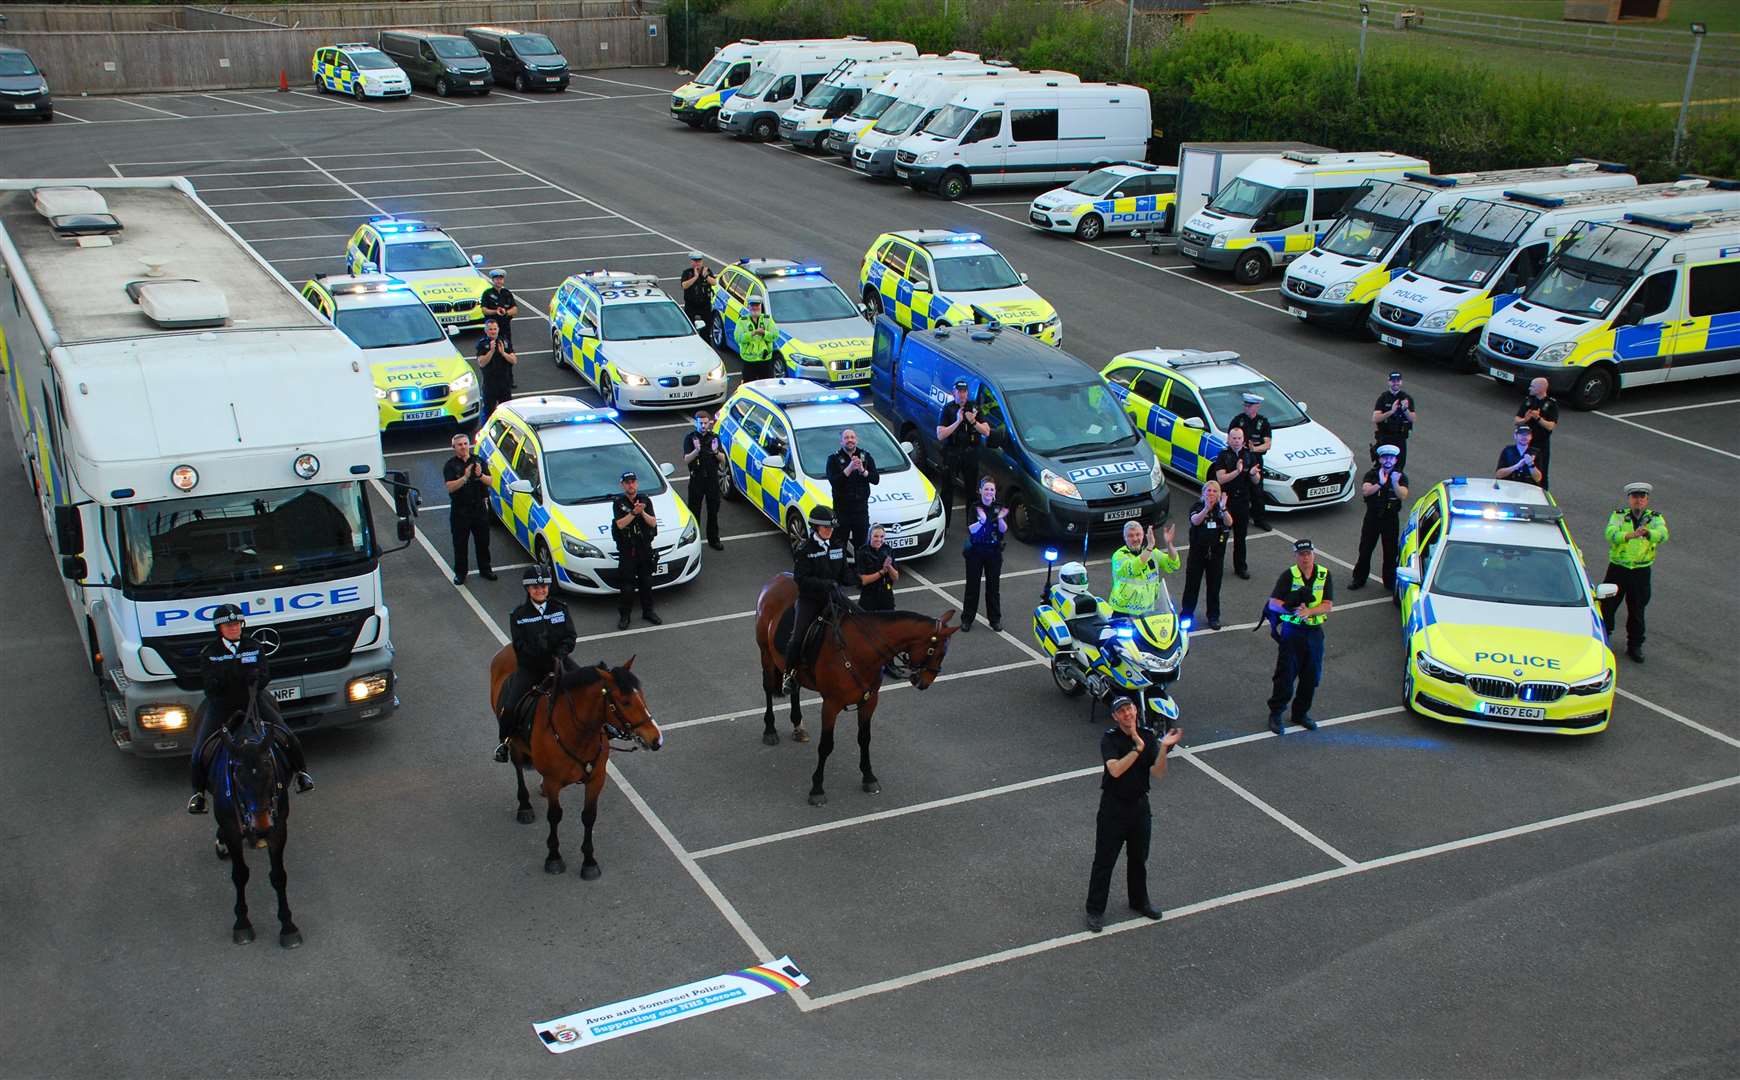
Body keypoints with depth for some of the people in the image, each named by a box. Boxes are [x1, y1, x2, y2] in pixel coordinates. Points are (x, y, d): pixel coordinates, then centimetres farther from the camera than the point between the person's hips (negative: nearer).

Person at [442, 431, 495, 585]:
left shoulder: (479, 461, 4)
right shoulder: (450, 465, -5)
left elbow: (490, 481, 0)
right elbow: (450, 487, -16)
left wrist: (480, 475, -20)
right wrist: (465, 477, -29)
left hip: (480, 507, 3)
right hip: (460, 509, -3)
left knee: (483, 541, 11)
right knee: (460, 543, 4)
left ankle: (485, 569, 25)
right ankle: (460, 572, 15)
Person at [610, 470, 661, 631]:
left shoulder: (645, 500, 5)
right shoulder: (618, 502, -4)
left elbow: (653, 522, -3)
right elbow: (620, 524, -16)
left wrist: (642, 512, -20)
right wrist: (634, 512, -26)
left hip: (645, 548, 3)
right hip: (626, 550, -3)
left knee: (646, 582, 12)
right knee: (626, 586, -4)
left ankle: (648, 611, 25)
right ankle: (624, 616, 6)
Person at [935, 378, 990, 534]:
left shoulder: (974, 408, 6)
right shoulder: (948, 409, -4)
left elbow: (987, 432, 2)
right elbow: (940, 435, -13)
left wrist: (973, 422, -15)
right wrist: (958, 421, -20)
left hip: (970, 455, 3)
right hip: (951, 455, -3)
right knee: (947, 491, -2)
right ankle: (944, 525, 2)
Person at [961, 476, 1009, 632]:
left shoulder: (999, 508, 0)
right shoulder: (975, 508, -5)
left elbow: (1003, 530, -9)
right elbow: (971, 529, -16)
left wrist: (1000, 519, -29)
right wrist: (982, 520, -34)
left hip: (994, 552, 1)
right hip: (975, 551, -1)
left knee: (993, 586, 7)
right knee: (972, 585, 4)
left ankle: (995, 619, 16)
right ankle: (967, 619, 13)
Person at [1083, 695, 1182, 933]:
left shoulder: (1149, 736, -3)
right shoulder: (1109, 739, -14)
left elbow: (1157, 773, -11)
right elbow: (1115, 770, -28)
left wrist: (1164, 748, -26)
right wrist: (1138, 748, -32)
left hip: (1140, 805, 4)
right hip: (1114, 806, -4)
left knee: (1139, 858, 20)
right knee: (1104, 860, 4)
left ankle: (1139, 902, 40)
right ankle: (1095, 910, 16)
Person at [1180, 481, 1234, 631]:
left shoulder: (1222, 507, 1)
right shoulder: (1197, 506, -4)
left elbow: (1229, 523, -19)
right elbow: (1195, 520, -25)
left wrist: (1223, 508, -37)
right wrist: (1206, 509, -43)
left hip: (1216, 553, 1)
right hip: (1197, 552, -1)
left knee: (1214, 586, 8)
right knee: (1192, 584, 4)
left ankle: (1214, 617, 19)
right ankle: (1186, 615, 16)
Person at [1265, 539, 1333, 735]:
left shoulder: (1324, 575, 1)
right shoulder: (1289, 575, -6)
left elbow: (1328, 605, -5)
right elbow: (1273, 603, -11)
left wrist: (1309, 611, -22)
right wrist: (1291, 609, -28)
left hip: (1314, 631, 3)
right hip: (1291, 630, -3)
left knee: (1311, 676, 10)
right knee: (1285, 675, -3)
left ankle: (1301, 713, 26)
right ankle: (1275, 713, 9)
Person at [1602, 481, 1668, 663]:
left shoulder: (1655, 519, 0)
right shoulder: (1619, 516, -2)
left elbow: (1663, 534, -22)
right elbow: (1610, 533, -22)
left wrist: (1648, 532, -45)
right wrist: (1629, 535, -41)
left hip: (1641, 572, 0)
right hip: (1617, 569, 0)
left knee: (1637, 611, 8)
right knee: (1607, 606, 6)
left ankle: (1635, 646, 22)